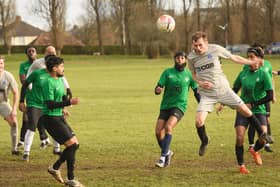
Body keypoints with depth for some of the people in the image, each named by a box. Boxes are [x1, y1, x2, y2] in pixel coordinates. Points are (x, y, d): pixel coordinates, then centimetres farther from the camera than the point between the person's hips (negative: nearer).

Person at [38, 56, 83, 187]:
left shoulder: (60, 80, 12)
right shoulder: (49, 83, -17)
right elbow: (50, 105, -24)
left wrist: (62, 108, 13)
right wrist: (69, 102, -27)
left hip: (59, 117, 9)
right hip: (50, 118, -9)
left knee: (75, 144, 8)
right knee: (72, 144, -13)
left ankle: (55, 168, 23)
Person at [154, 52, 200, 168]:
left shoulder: (189, 75, 4)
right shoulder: (167, 72, 3)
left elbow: (196, 91, 14)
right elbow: (158, 88, -2)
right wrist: (158, 90, -27)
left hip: (179, 106, -2)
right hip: (165, 106, 2)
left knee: (168, 127, -26)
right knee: (158, 132, -8)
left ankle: (163, 156, -21)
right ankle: (167, 152, 19)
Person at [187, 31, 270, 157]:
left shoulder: (215, 49, -10)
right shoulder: (191, 57, -5)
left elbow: (234, 58, 3)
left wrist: (253, 62, 3)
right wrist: (200, 83, -9)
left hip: (223, 89, 0)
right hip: (207, 94, 0)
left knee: (246, 111, 1)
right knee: (199, 121, -14)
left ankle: (261, 134, 23)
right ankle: (204, 142, 15)